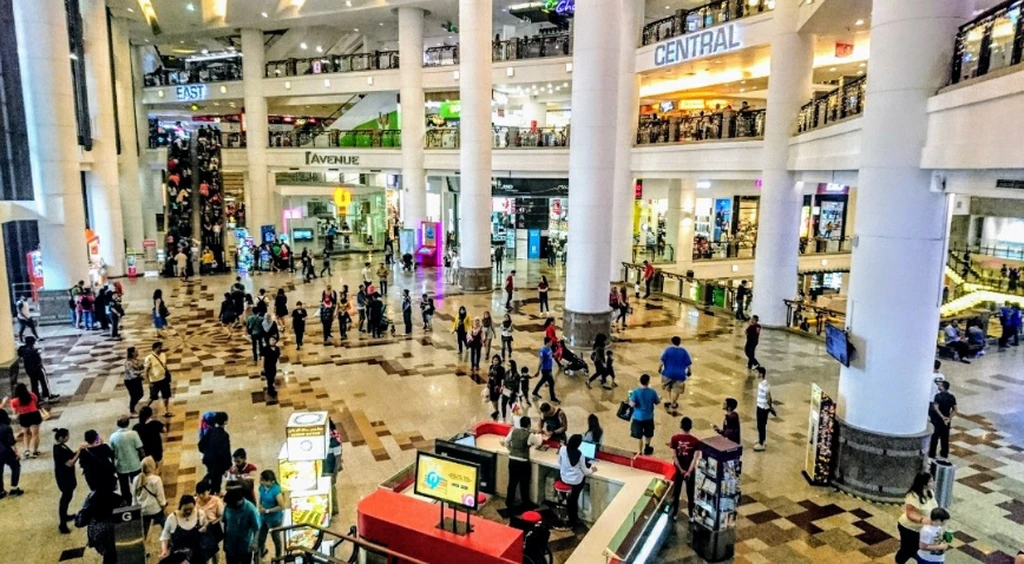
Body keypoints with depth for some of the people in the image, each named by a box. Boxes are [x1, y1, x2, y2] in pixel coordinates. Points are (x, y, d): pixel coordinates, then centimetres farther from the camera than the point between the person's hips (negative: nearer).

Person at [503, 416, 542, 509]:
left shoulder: (513, 431, -1)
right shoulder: (530, 435, -14)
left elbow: (506, 441, 9)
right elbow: (539, 443, 3)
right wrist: (538, 434, 22)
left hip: (512, 460, 4)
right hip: (523, 463, -4)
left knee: (512, 483, 16)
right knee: (524, 484, 13)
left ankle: (509, 502, 24)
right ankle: (525, 504, 27)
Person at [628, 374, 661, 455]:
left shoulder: (636, 391, -19)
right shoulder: (652, 392, -12)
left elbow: (632, 404, -20)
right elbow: (657, 402, 3)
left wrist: (630, 400, 1)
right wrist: (660, 399, 24)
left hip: (638, 417, -2)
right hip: (649, 417, 2)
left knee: (639, 435, 11)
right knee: (648, 434, 23)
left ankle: (640, 451, 20)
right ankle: (647, 448, 39)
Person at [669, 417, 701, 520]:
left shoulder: (674, 438, -14)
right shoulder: (695, 441, -14)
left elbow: (674, 457, -14)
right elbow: (695, 458, -18)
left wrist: (681, 470, -8)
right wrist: (689, 471, -15)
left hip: (678, 470, 1)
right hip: (690, 470, 0)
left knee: (676, 493, 14)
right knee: (690, 493, 14)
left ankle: (674, 514, 23)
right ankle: (691, 515, 22)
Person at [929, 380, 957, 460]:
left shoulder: (938, 396, -15)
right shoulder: (952, 397, 2)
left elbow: (936, 408, -23)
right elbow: (954, 410, 2)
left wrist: (942, 417, -19)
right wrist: (949, 418, -1)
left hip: (938, 419, -5)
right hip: (947, 420, 5)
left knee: (935, 436, 3)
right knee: (945, 436, 15)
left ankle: (932, 454, 7)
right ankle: (944, 453, 24)